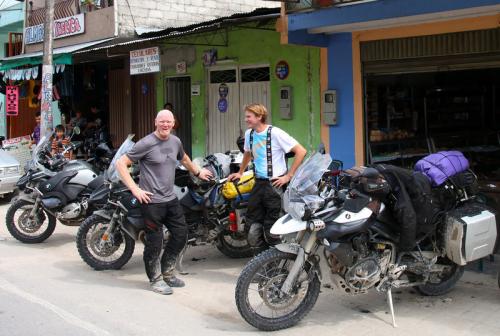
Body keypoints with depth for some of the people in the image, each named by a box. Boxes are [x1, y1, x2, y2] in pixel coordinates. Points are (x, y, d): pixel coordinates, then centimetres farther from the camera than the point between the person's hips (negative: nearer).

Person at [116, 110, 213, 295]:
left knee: (181, 235, 12)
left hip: (171, 199, 7)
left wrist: (198, 172, 39)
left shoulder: (175, 141, 9)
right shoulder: (146, 143, -12)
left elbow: (184, 158, 32)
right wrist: (135, 189, -17)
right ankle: (156, 279, 18)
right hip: (151, 201, -7)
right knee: (155, 242, 0)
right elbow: (121, 164, -13)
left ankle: (167, 272, 30)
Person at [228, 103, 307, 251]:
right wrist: (240, 173, 32)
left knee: (271, 229, -5)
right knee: (253, 224, 3)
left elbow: (301, 151, -14)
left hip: (275, 184, -6)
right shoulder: (249, 133, 9)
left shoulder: (275, 133, -12)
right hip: (258, 183, 6)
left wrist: (289, 175, -13)